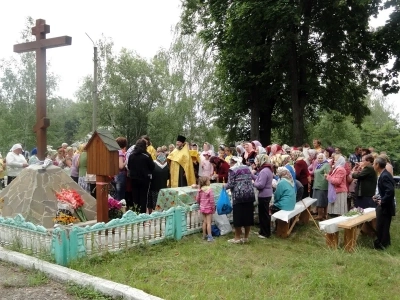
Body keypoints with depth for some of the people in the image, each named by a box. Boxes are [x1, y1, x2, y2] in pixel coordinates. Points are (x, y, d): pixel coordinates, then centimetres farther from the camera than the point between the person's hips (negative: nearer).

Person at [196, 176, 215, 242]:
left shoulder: (200, 190, 0)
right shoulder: (209, 189, -16)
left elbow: (197, 199, 5)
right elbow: (212, 200, -17)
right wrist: (213, 208, -6)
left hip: (202, 208, 5)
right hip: (208, 208, -5)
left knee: (204, 222, 17)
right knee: (208, 222, 0)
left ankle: (204, 235, 27)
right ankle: (209, 237, 2)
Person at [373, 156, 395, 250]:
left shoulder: (385, 176, -23)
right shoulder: (384, 175, 8)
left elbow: (390, 191, -32)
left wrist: (382, 201, -23)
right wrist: (379, 197, 8)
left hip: (385, 206, -10)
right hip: (385, 206, 10)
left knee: (381, 227, 1)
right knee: (383, 227, 19)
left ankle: (381, 245, 11)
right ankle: (384, 243, 30)